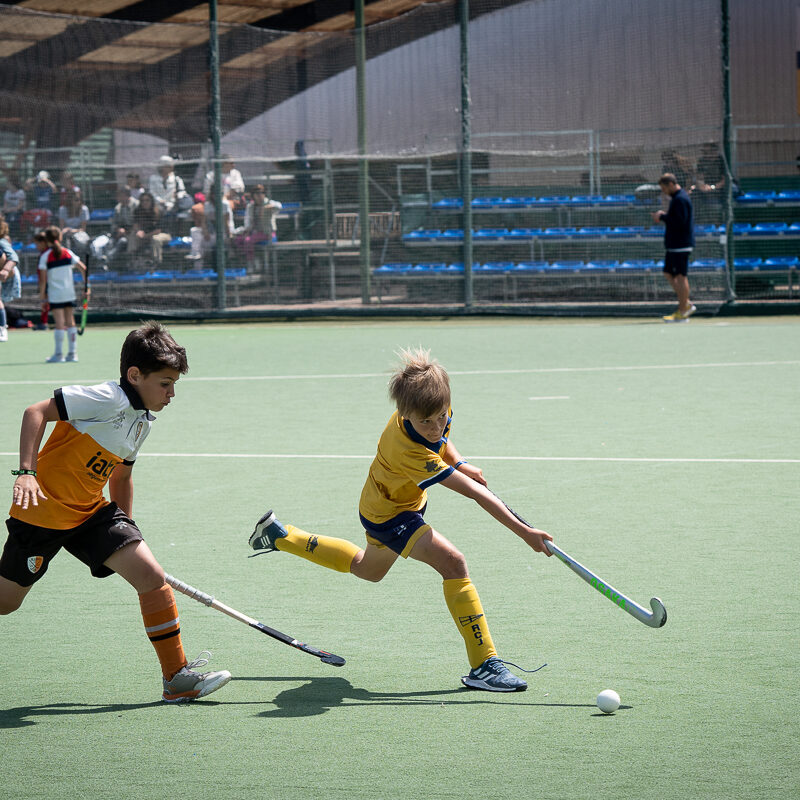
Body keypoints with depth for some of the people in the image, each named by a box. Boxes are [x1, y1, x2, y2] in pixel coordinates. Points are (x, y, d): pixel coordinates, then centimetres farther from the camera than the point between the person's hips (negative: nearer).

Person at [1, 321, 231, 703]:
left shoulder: (142, 420, 7)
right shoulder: (108, 399, -21)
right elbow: (36, 412, -24)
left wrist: (125, 528, 25)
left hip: (91, 513, 7)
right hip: (43, 511, -7)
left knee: (152, 577, -8)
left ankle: (177, 679, -2)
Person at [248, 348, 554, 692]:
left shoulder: (437, 409, -20)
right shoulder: (408, 450, -42)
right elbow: (474, 492, -42)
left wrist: (458, 462, -10)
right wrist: (523, 531, -41)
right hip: (388, 515, -9)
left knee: (366, 569, 32)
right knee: (452, 562, -25)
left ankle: (281, 535, 44)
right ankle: (483, 665, -23)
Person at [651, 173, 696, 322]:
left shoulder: (680, 199, -16)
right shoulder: (677, 198, 16)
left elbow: (679, 222, -24)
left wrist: (662, 217, -14)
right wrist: (664, 216, 8)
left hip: (680, 245, -11)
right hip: (674, 245, 11)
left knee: (681, 277, -5)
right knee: (669, 274, 15)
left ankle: (682, 313, -2)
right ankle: (686, 304, 19)